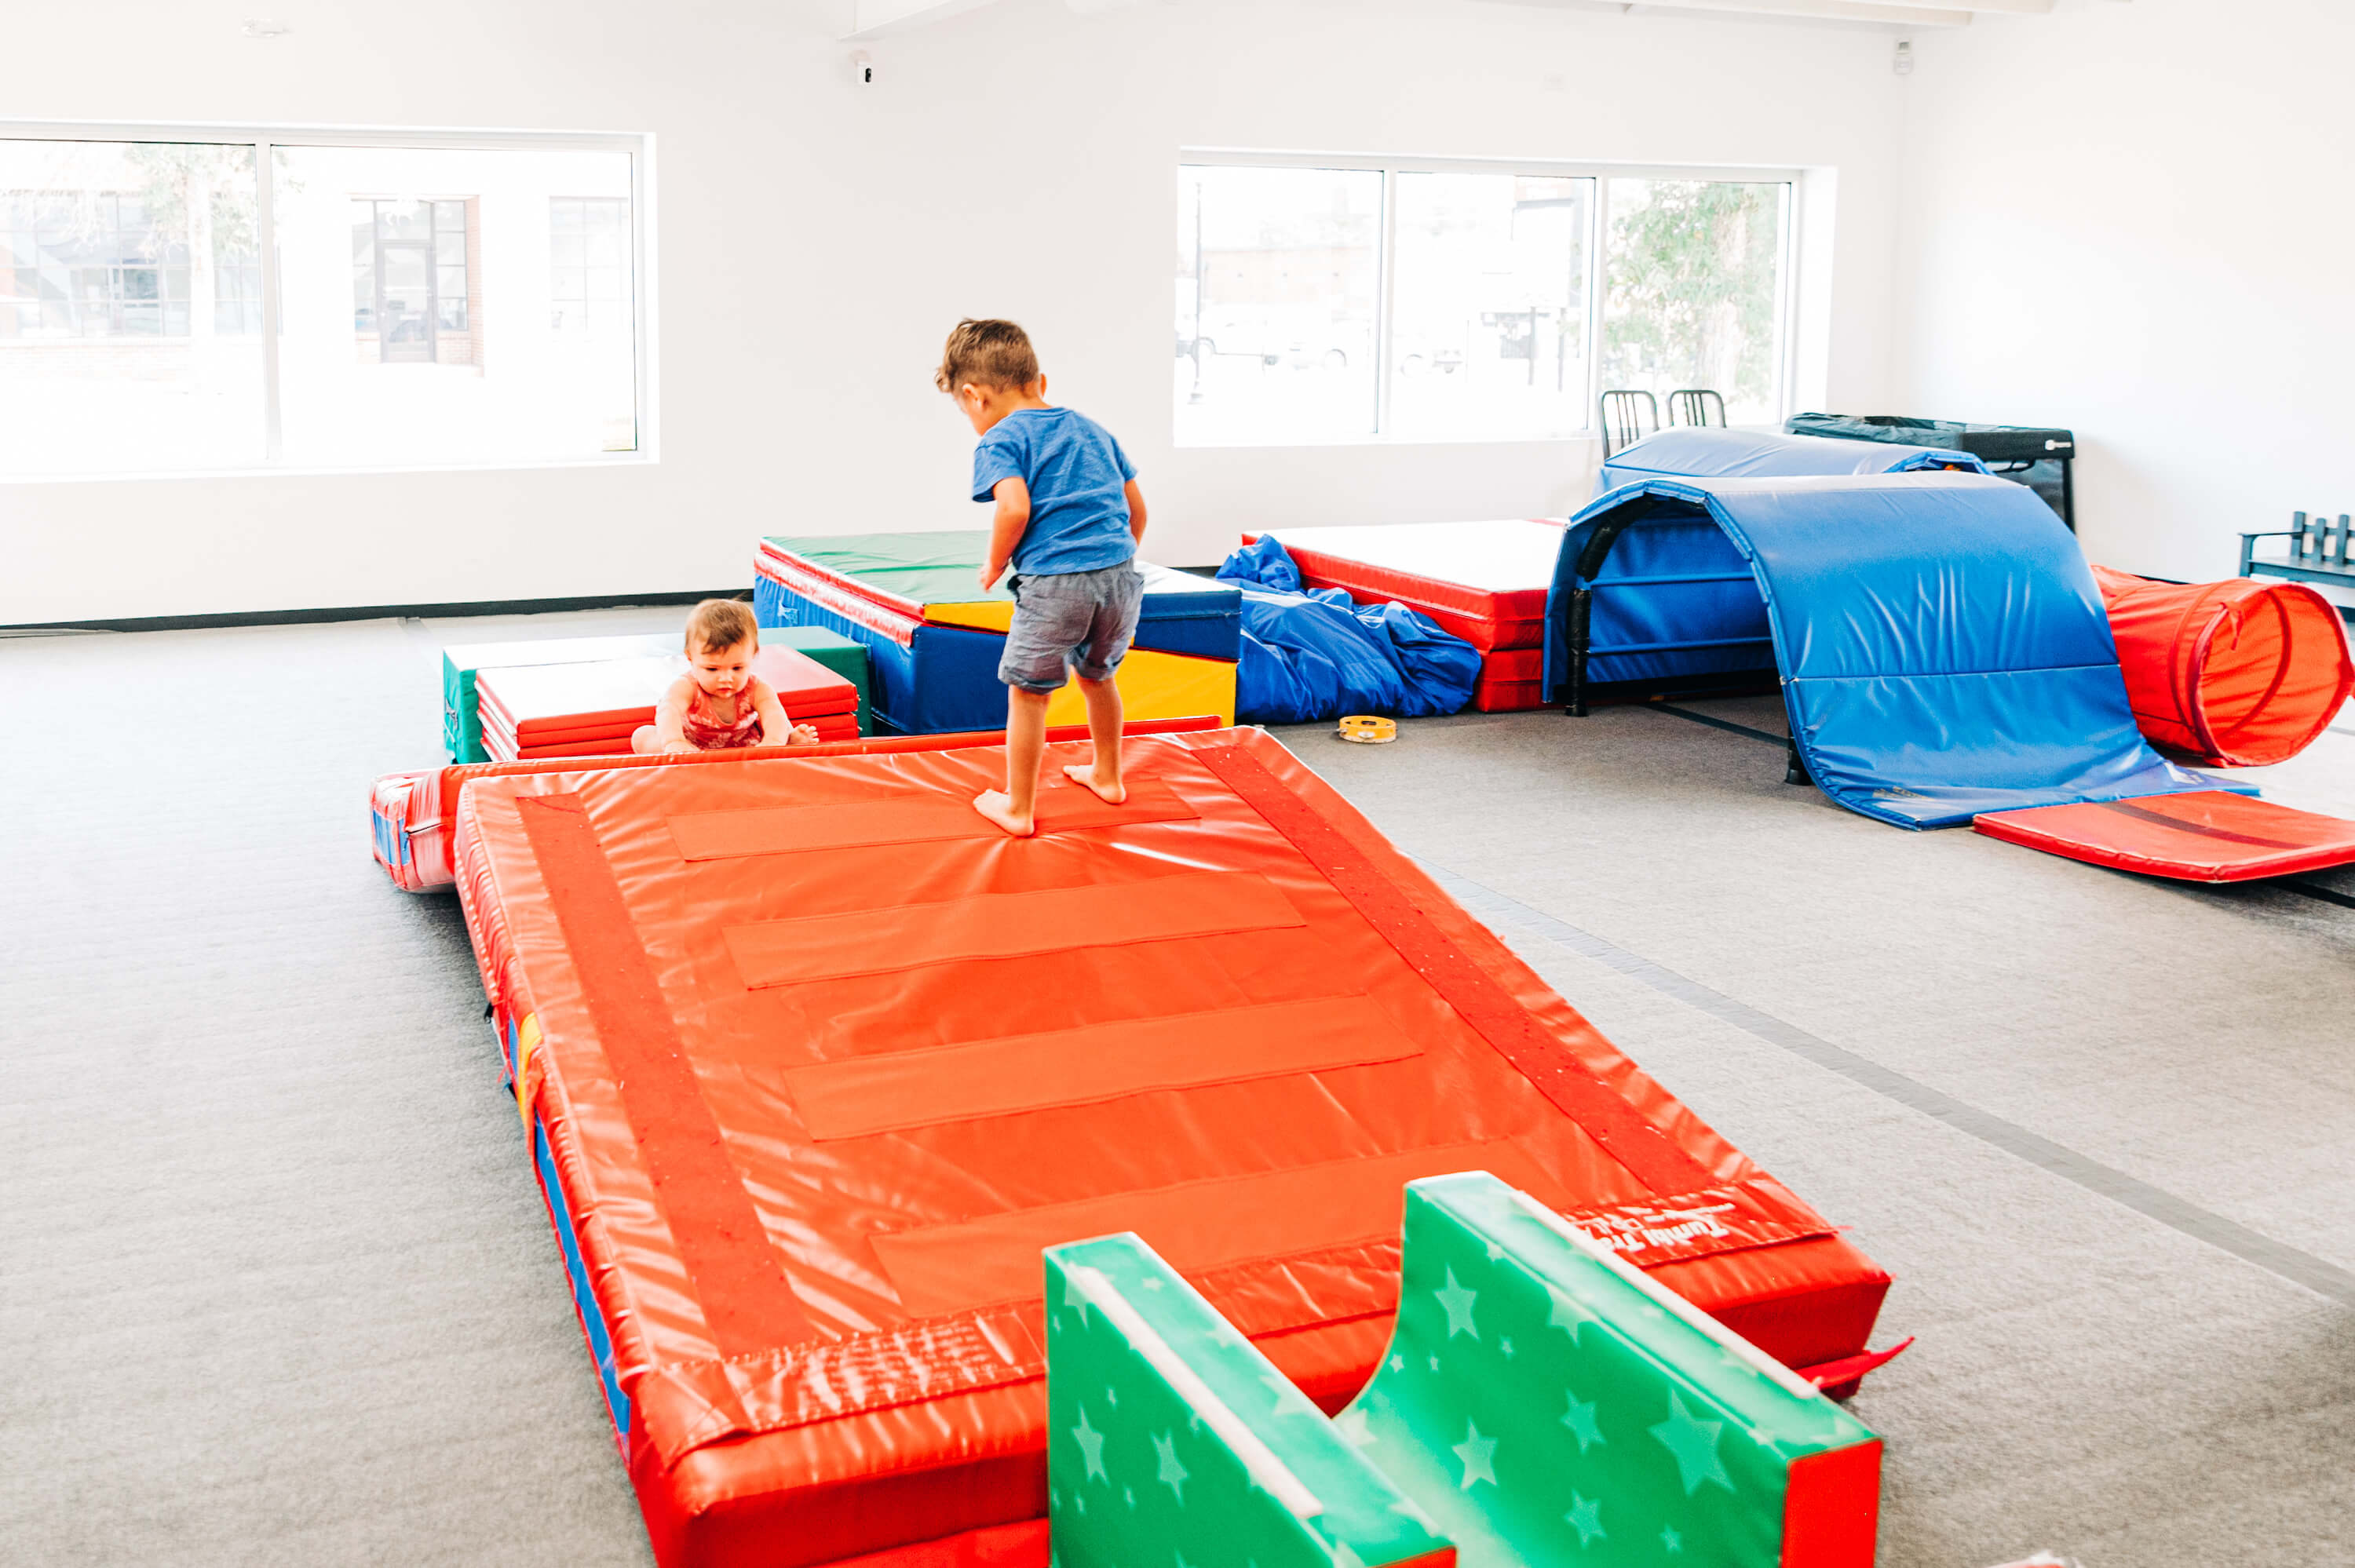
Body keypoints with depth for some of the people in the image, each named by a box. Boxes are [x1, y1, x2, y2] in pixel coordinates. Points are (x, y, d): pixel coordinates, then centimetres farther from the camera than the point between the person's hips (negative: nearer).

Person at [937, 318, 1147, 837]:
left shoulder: (999, 441, 0)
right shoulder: (1091, 430, 21)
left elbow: (1015, 507, -18)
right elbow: (1137, 506, 22)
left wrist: (995, 565, -2)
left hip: (1053, 581, -7)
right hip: (1121, 574, 7)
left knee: (1027, 692, 7)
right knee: (1096, 676, 28)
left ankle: (1018, 807, 17)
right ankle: (1106, 775, 44)